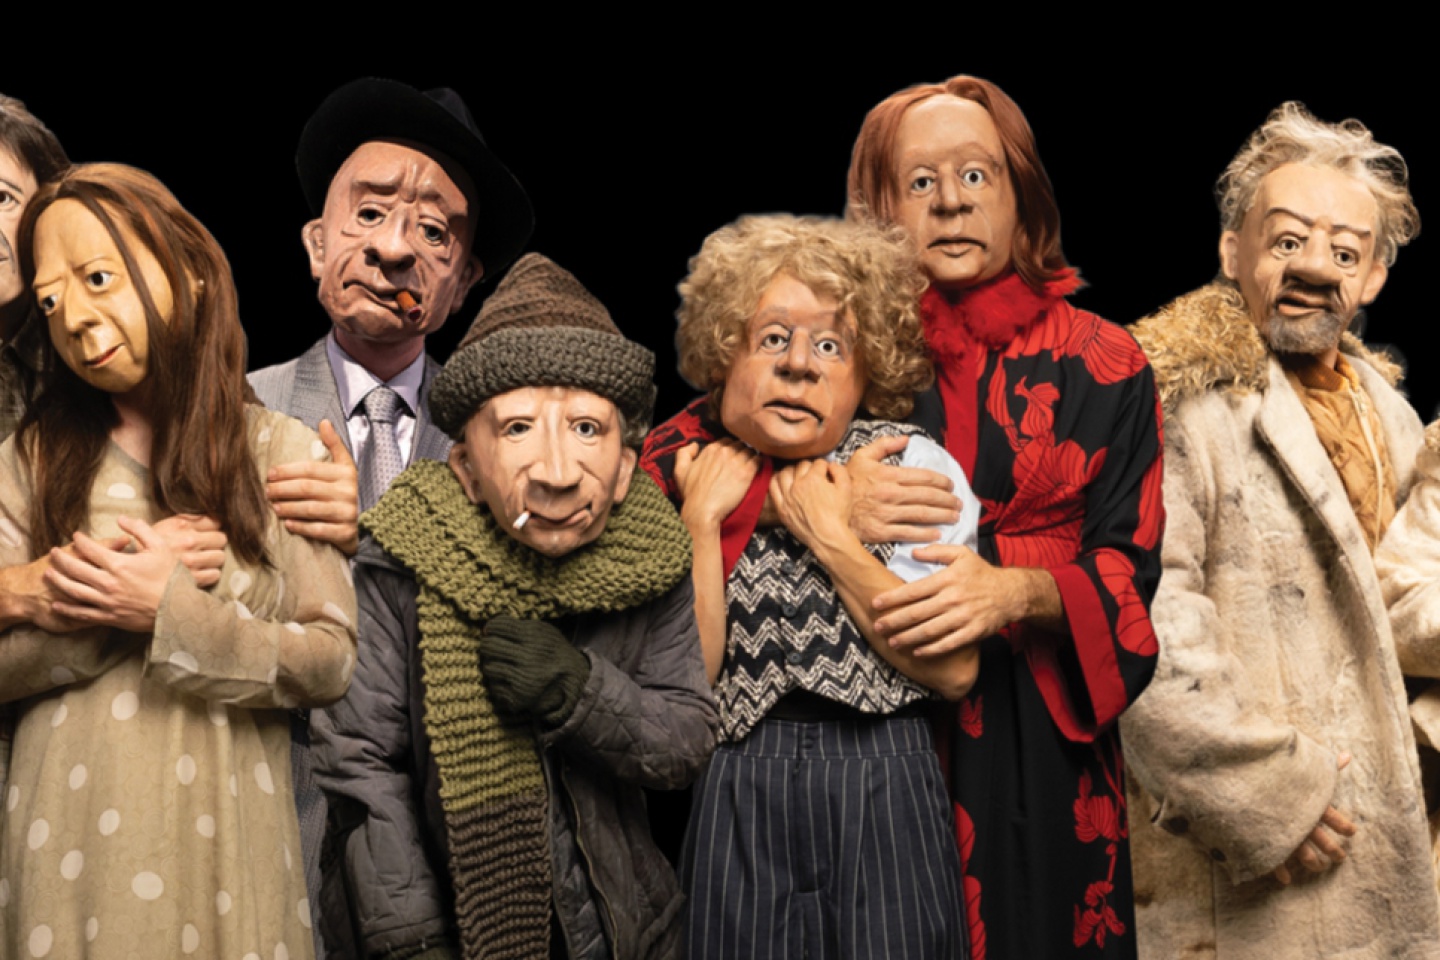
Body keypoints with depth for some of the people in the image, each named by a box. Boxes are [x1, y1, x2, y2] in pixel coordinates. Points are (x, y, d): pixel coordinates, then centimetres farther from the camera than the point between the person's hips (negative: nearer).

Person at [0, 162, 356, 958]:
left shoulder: (282, 451, -1)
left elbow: (331, 660, -7)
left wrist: (172, 614, -16)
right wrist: (107, 612, -15)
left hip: (220, 829, -1)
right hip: (69, 831, 1)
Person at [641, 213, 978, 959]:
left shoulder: (911, 464, -1)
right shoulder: (679, 477, 2)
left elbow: (954, 670, -10)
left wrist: (831, 540, -13)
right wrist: (702, 519, -13)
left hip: (883, 792, 0)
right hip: (734, 804, 1)